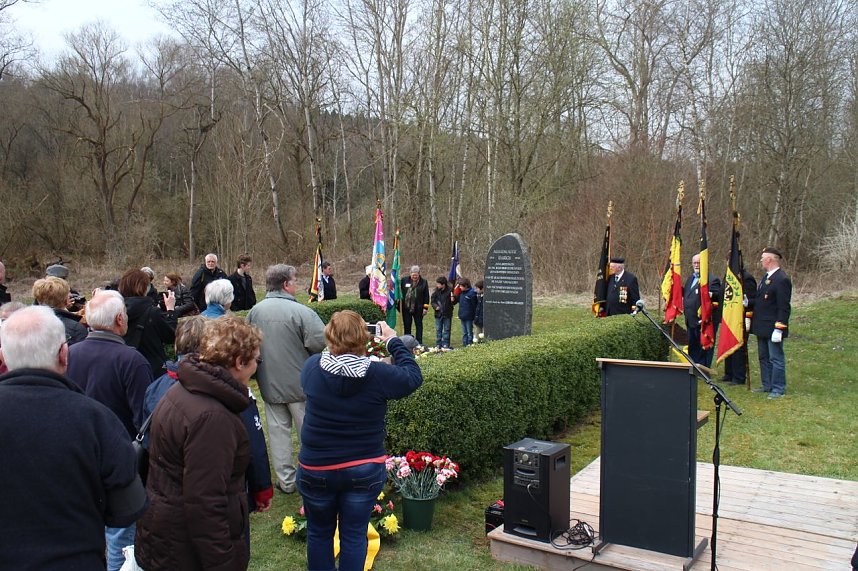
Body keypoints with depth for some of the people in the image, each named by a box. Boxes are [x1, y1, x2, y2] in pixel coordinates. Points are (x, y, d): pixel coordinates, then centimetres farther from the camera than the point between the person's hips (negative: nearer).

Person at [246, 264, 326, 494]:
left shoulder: (255, 311, -2)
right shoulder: (300, 311, -20)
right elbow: (320, 342, -26)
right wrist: (302, 348, -4)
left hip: (269, 383, 4)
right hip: (299, 382, -4)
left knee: (278, 429, 13)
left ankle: (286, 480, 20)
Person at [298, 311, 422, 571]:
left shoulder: (311, 367, -14)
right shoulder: (378, 374, -18)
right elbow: (413, 377, -1)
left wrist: (335, 349, 12)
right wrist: (394, 341, 5)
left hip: (317, 469, 1)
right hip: (365, 469, -1)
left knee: (319, 533, 20)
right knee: (354, 535, 13)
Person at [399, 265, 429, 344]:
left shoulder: (423, 282, 1)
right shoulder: (404, 280, 3)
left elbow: (426, 296, 1)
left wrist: (425, 307, -4)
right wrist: (399, 304, 1)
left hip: (418, 308, -1)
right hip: (406, 308, 1)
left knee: (419, 325, 4)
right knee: (407, 326, 8)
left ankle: (419, 343, 9)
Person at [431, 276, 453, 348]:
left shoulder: (449, 291, -9)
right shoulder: (436, 292, 1)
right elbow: (432, 301, 7)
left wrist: (453, 300, -23)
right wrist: (435, 306, -11)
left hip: (447, 314, -3)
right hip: (438, 313, 3)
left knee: (446, 329, 5)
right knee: (438, 329, 9)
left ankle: (445, 344, 11)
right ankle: (438, 344, 16)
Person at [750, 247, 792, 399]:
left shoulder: (782, 280, -17)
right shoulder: (765, 277, 13)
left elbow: (784, 307, -20)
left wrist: (778, 329, -22)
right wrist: (751, 318, 14)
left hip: (772, 329, -10)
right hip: (762, 328, 10)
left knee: (776, 358, -1)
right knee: (764, 358, 17)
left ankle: (778, 389, 7)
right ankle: (767, 385, 28)